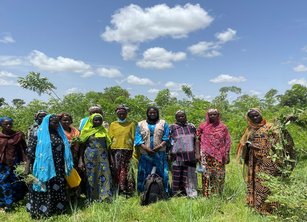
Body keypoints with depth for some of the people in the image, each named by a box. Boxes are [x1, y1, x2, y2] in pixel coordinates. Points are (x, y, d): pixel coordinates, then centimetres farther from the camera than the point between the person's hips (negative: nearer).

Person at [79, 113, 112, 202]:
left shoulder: (104, 130, 9)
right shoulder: (87, 131, 1)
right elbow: (83, 146, 2)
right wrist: (82, 161, -2)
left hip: (103, 156, 2)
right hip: (90, 156, -2)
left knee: (104, 175, -2)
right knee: (91, 176, 4)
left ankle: (105, 197, 5)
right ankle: (92, 198, 17)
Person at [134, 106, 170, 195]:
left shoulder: (163, 123, 13)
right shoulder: (140, 124, 14)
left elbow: (166, 138, 3)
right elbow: (138, 139, 4)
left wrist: (160, 146, -13)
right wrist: (146, 149, -10)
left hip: (160, 154, -1)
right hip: (145, 154, 1)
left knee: (163, 174, -2)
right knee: (144, 174, 2)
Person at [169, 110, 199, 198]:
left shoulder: (191, 127, 12)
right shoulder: (172, 128, 6)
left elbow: (196, 141, 11)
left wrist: (197, 153, 4)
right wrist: (169, 155, -1)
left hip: (190, 156, 1)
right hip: (177, 157, -1)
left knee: (190, 176, 4)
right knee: (177, 176, 3)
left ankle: (192, 194, 14)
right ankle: (176, 194, 16)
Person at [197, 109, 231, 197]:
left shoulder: (223, 127, 7)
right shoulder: (203, 126, 6)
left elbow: (227, 142, 6)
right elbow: (198, 140, 8)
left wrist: (226, 155, 0)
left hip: (219, 156, 1)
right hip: (207, 155, -1)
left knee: (219, 175, 3)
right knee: (207, 175, -2)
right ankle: (207, 194, 7)